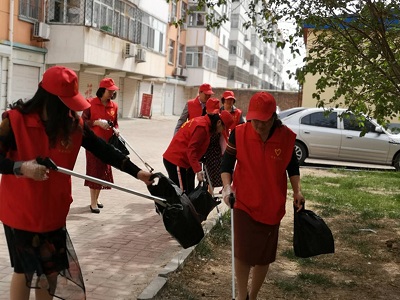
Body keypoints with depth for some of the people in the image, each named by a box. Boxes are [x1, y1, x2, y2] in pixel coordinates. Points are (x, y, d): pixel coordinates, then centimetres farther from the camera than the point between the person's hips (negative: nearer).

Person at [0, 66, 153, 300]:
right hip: (20, 211, -4)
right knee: (25, 269, 8)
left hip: (53, 211, 4)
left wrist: (136, 171, -5)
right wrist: (21, 167, -33)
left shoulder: (73, 123, -3)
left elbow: (103, 150, -1)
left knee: (51, 267, 15)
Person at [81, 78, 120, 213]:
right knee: (94, 170, -3)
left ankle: (96, 198, 25)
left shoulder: (114, 106, 5)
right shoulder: (91, 103, -7)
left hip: (107, 143, 5)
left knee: (104, 170, 10)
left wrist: (116, 130, -7)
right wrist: (98, 122, -19)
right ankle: (93, 202, 4)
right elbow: (83, 121, -6)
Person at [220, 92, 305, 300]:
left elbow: (292, 166, 7)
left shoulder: (286, 136, -8)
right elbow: (227, 162, -3)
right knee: (242, 253, 2)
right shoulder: (239, 133, -11)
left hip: (272, 206, 1)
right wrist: (227, 186, -17)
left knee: (264, 257, 11)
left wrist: (297, 191, -3)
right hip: (244, 204, -1)